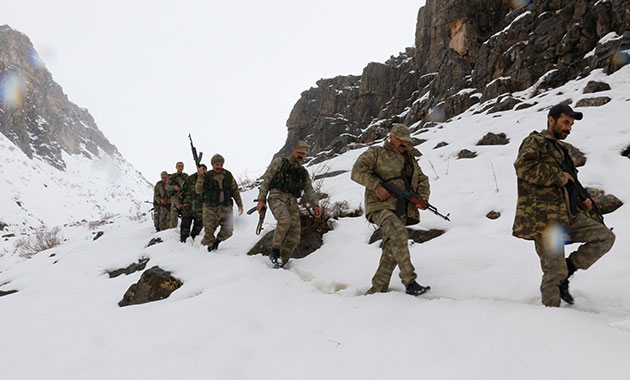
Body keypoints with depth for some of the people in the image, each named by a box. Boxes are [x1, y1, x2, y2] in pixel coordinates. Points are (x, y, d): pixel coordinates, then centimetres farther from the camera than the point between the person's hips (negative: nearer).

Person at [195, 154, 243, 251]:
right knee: (209, 230, 3)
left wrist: (240, 204, 10)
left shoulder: (228, 175, 5)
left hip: (226, 207, 2)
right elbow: (198, 190, -10)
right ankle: (211, 246, 27)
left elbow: (235, 190, 12)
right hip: (211, 208, -2)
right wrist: (200, 176, -20)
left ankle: (217, 240, 25)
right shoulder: (206, 176, -2)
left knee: (228, 230, -3)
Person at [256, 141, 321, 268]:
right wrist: (261, 200, -3)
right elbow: (266, 181, 7)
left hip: (292, 202, 5)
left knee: (294, 237, -8)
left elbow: (309, 191, 14)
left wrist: (315, 205, -5)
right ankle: (275, 251, -17)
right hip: (277, 197, -5)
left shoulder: (304, 172, 25)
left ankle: (280, 264, 5)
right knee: (285, 220, -35)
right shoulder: (279, 162, 13)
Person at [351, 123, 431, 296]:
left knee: (391, 251, -2)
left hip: (401, 210, 6)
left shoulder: (410, 159, 25)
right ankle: (409, 282, -30)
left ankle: (376, 290, 6)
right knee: (398, 233, -31)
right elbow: (357, 171, -3)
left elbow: (422, 179, 27)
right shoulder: (376, 153, 7)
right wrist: (376, 186, -16)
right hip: (380, 206, -6)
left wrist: (423, 196, 5)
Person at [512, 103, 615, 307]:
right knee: (555, 271, -6)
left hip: (567, 216, 9)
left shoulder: (560, 148, 25)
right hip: (544, 218, -8)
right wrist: (559, 177, -15)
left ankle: (567, 270, 7)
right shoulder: (535, 142, -2)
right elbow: (523, 167, -23)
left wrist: (581, 201, 14)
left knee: (606, 237, 0)